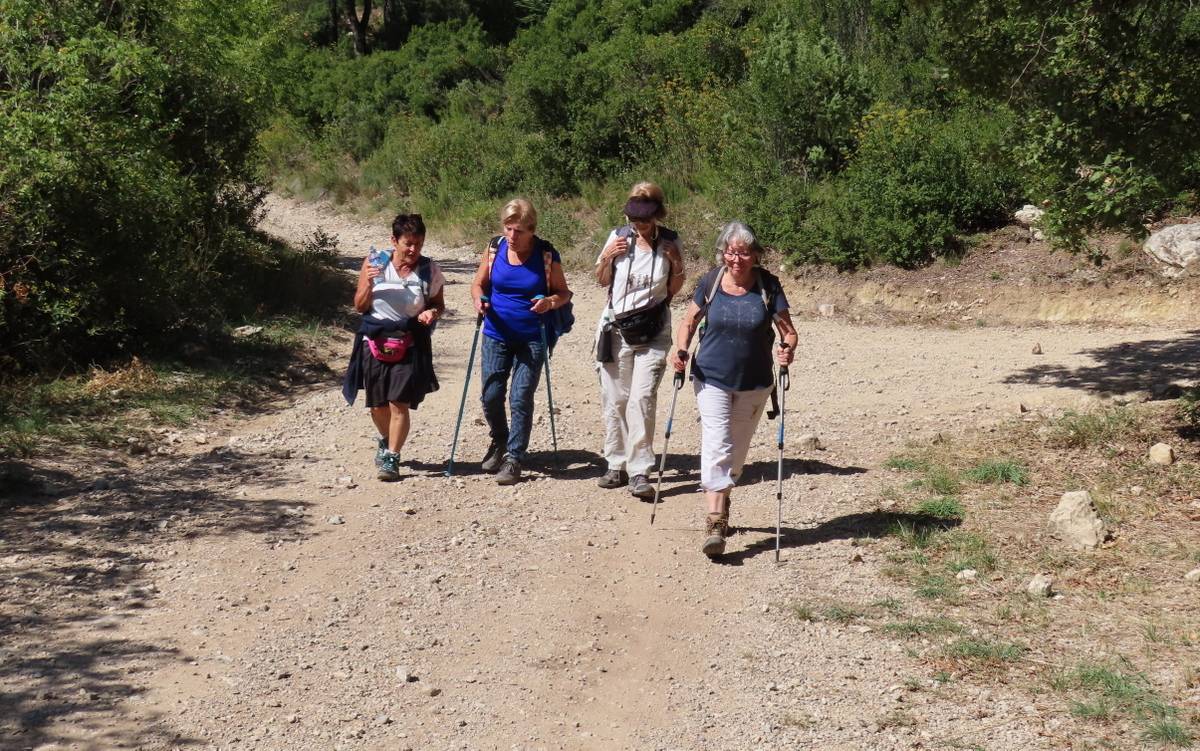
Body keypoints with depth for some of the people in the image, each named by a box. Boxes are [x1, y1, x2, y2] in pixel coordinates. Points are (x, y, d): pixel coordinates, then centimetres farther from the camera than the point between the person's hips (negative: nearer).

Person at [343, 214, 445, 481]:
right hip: (375, 342, 2)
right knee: (377, 406, 11)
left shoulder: (430, 270, -4)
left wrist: (432, 312, -15)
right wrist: (368, 284, -16)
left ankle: (391, 458, 3)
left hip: (409, 346, -2)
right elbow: (360, 307, 3)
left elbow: (439, 304, 8)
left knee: (399, 404, -10)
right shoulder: (374, 264, -2)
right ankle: (386, 441, 41)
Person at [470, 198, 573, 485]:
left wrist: (549, 302, -23)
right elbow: (478, 284, 9)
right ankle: (499, 442, 33)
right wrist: (479, 300, -14)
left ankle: (514, 459, 5)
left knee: (521, 399, -6)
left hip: (532, 339, -3)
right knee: (490, 396, 5)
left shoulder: (547, 255, -9)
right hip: (496, 335, 3)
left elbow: (563, 293, -1)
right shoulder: (494, 249, -2)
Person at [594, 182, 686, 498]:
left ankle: (640, 472, -12)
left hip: (653, 332, -2)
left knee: (642, 398, -13)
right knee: (614, 399, 3)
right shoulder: (618, 237, -1)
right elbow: (602, 281, 12)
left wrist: (677, 266, -9)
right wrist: (606, 258, -7)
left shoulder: (670, 242, -1)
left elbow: (673, 290, 9)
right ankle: (616, 465, 15)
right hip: (616, 329, 2)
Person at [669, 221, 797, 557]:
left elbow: (787, 330, -5)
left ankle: (721, 499, 40)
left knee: (737, 450, 16)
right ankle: (715, 522, -18)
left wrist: (787, 348, -27)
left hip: (754, 384, 1)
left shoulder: (768, 285, -7)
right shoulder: (711, 282, -5)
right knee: (716, 446, -14)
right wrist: (681, 348, -12)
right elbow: (689, 321, 6)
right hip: (712, 378, -1)